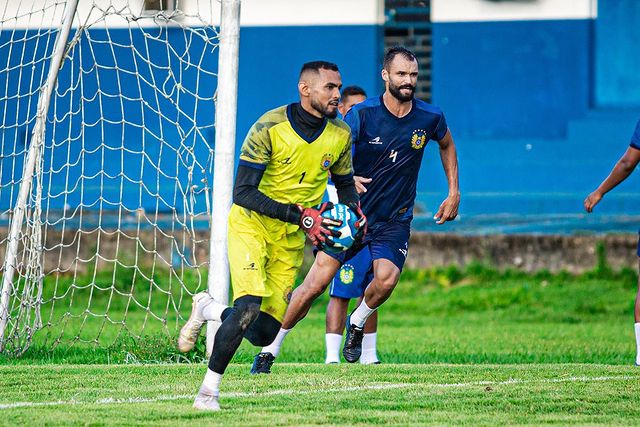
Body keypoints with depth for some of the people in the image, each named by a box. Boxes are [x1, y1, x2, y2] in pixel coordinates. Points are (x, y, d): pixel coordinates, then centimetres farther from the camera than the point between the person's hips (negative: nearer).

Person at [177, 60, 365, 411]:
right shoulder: (269, 127, -21)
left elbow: (344, 184, 14)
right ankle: (208, 390, -11)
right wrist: (299, 215, -30)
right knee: (249, 306, -25)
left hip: (291, 237, 5)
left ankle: (208, 309, 30)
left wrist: (355, 211, -9)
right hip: (251, 224, -5)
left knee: (263, 333, 0)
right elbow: (242, 193, -22)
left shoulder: (339, 135, -5)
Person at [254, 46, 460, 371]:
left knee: (386, 280, -23)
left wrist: (454, 193, 15)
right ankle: (271, 349, 5)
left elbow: (447, 145, 19)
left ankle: (357, 323, 11)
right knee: (316, 283, -9)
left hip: (395, 219, 2)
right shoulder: (362, 114, -13)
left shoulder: (430, 118, -4)